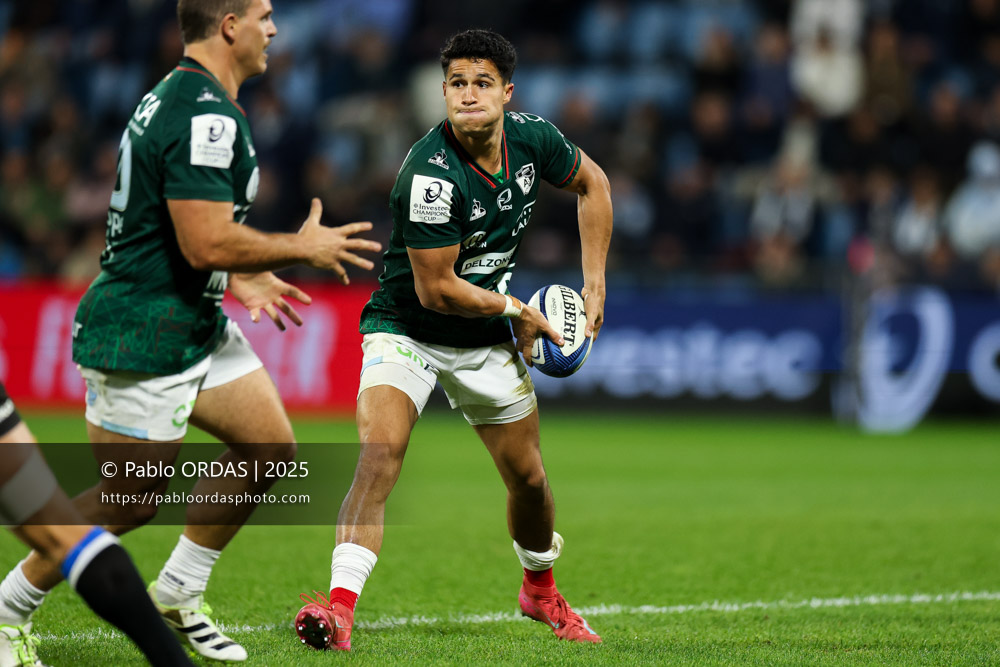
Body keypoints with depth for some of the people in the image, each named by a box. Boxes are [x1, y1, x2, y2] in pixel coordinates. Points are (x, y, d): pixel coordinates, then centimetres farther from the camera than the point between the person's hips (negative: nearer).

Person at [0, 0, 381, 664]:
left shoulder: (181, 97, 12)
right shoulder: (206, 117, -23)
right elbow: (207, 243, -27)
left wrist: (240, 278, 17)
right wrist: (303, 248, -14)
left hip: (197, 327, 10)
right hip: (144, 341, -10)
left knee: (271, 447, 11)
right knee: (130, 502, -2)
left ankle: (179, 595, 21)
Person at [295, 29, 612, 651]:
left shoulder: (533, 138, -11)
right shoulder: (432, 174, -30)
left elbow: (592, 182, 11)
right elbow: (435, 289, -25)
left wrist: (594, 283, 5)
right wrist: (517, 310, -14)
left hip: (487, 341, 6)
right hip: (406, 327, -6)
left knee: (529, 479, 13)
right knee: (380, 450, -29)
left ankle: (541, 589, 43)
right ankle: (339, 606, -36)